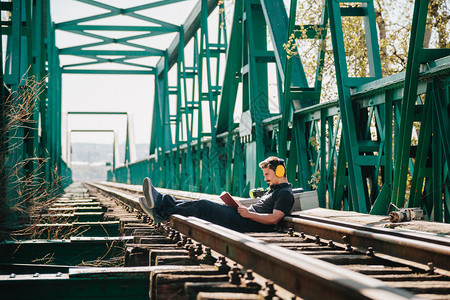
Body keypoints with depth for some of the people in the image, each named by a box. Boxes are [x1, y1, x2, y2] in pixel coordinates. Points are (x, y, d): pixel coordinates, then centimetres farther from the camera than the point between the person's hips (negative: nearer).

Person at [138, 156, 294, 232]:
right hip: (244, 218, 9)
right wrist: (242, 208, 10)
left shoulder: (285, 193, -6)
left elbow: (274, 219, -18)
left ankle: (162, 212, -8)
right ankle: (162, 201, -1)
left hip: (246, 223, -9)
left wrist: (248, 213, -15)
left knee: (204, 206, -13)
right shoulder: (273, 189, 26)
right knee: (203, 205, 1)